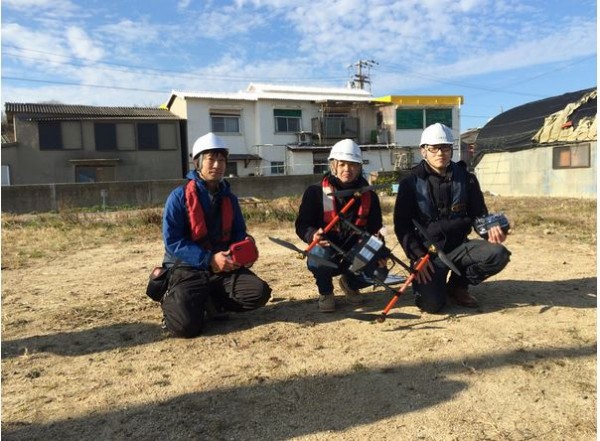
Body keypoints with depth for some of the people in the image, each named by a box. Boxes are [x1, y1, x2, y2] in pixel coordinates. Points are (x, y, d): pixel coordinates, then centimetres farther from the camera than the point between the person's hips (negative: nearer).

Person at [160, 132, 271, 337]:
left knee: (260, 292, -19)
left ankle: (211, 302, 3)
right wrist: (209, 260, -22)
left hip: (223, 267, 5)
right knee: (186, 325, -24)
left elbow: (238, 232, 15)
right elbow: (172, 242, -14)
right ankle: (172, 300, 11)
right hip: (188, 268, -4)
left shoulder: (229, 198, 8)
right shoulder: (180, 196, -9)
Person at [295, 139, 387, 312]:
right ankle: (325, 293, -4)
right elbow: (302, 225, -10)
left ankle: (349, 283, 16)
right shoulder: (316, 192, -11)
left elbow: (376, 229, 4)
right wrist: (313, 235, -34)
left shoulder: (369, 196, -1)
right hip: (326, 251, -3)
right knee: (320, 252, -38)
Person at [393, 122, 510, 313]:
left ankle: (458, 285, 4)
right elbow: (402, 225, -5)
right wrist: (417, 256, -16)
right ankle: (427, 281, 15)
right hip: (426, 251, -3)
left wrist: (491, 229, -15)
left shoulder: (466, 179, 3)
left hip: (459, 246, 4)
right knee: (431, 303, -23)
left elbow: (479, 214, 9)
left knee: (499, 254, -23)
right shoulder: (411, 183, -4)